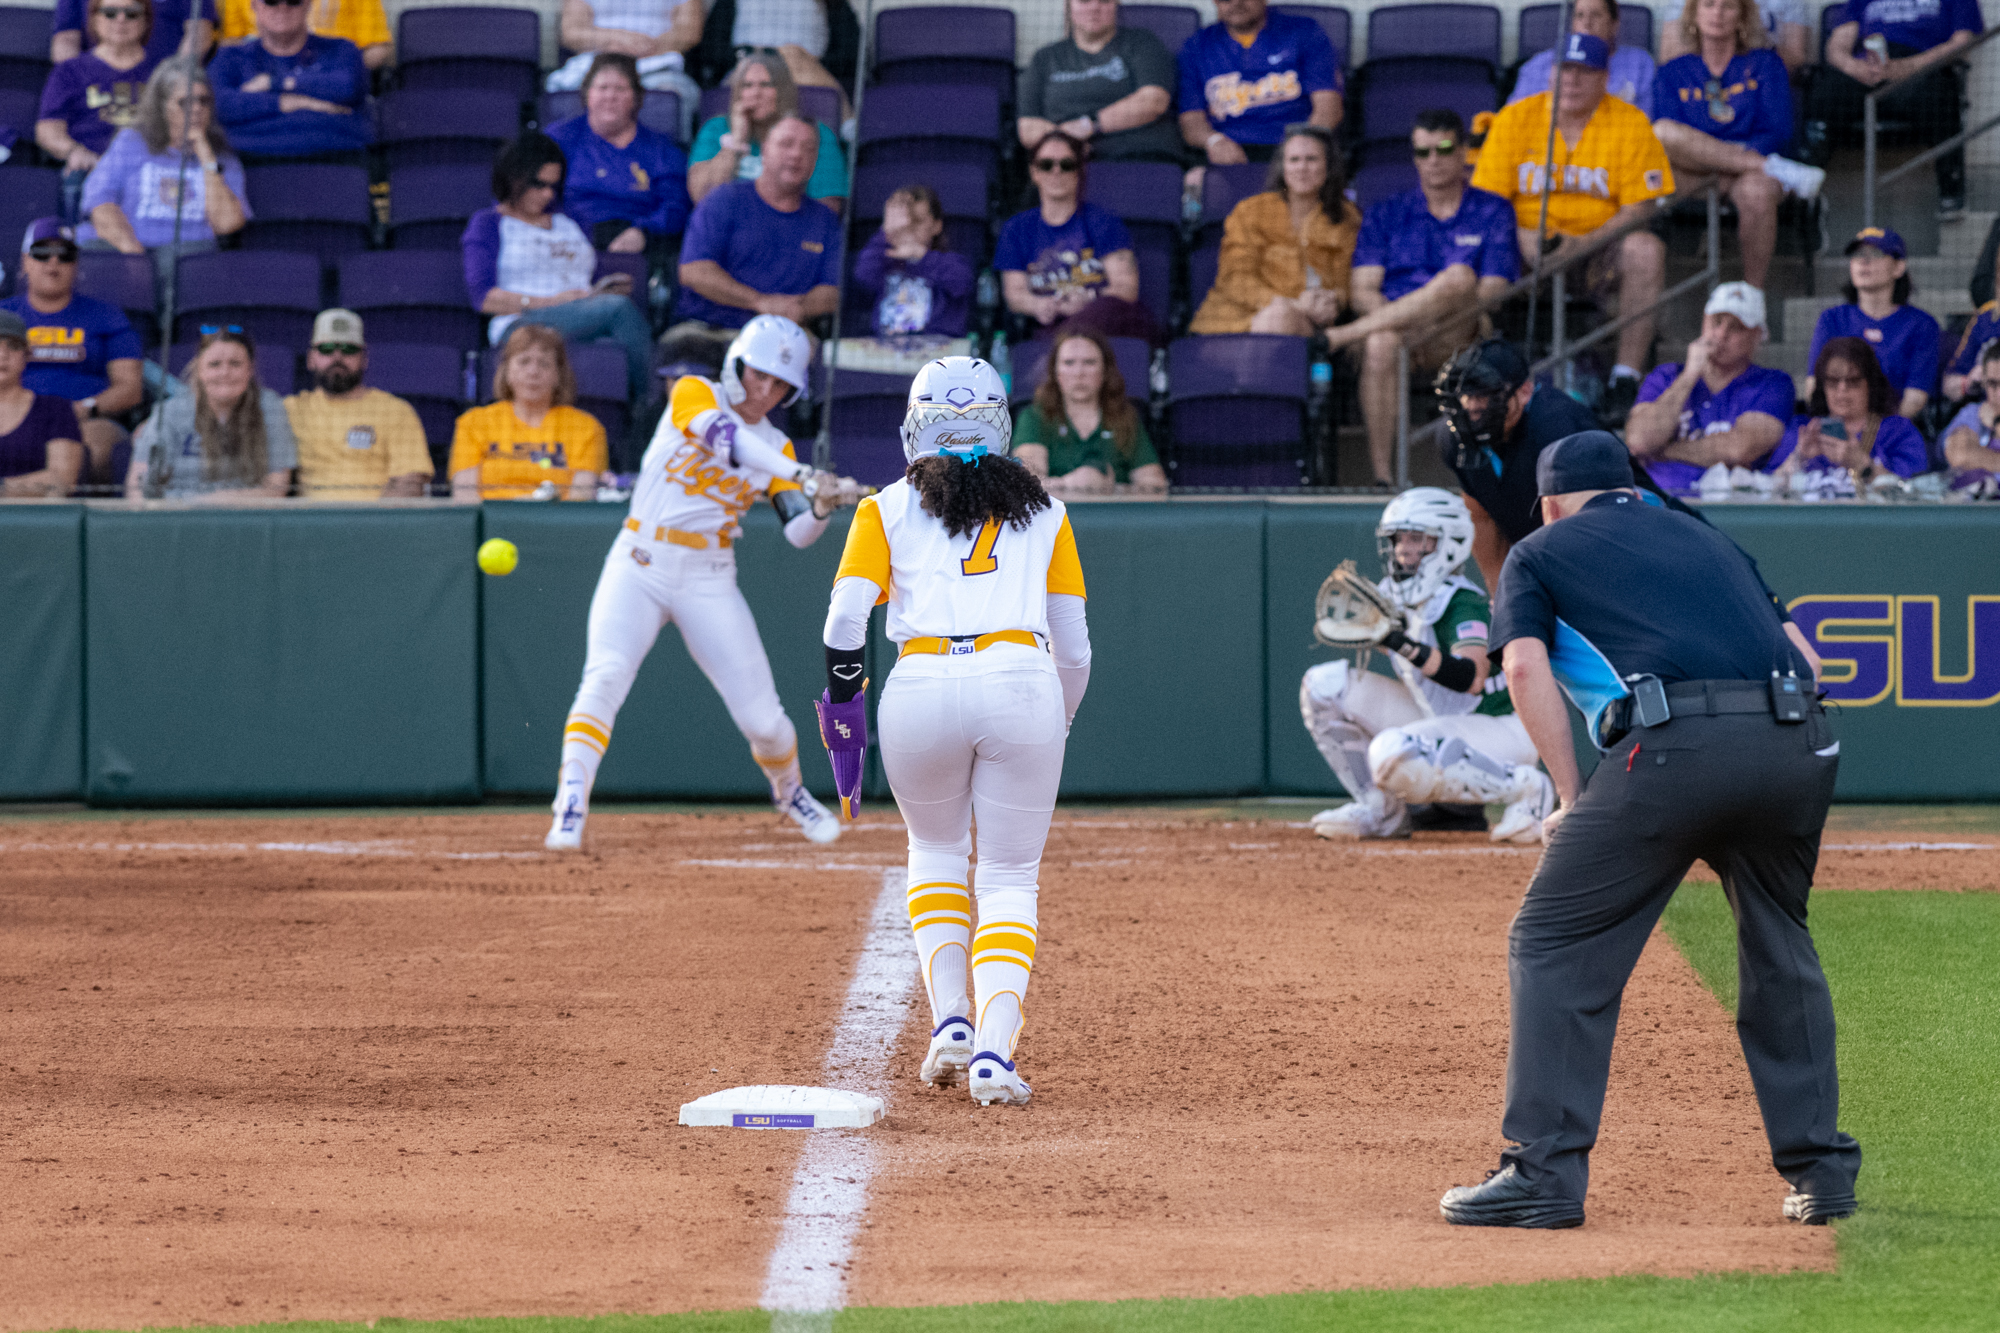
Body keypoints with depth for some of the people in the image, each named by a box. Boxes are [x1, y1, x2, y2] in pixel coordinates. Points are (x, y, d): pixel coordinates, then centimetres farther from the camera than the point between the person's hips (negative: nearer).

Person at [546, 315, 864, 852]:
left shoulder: (776, 448, 8)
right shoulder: (694, 394, -3)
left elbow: (798, 533, -5)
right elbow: (728, 438, -25)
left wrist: (822, 506, -28)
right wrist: (803, 476, -37)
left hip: (709, 581, 3)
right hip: (640, 564, -3)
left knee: (762, 717, 0)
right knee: (605, 674, -26)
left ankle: (790, 792, 31)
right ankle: (570, 810, -29)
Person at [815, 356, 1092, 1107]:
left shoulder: (889, 509, 16)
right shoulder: (1042, 510, 20)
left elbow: (846, 615, 2)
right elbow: (1074, 643, 16)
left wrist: (843, 710, 11)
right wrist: (1056, 729, 29)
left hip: (922, 686, 0)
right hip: (1023, 680, 0)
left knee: (936, 849, 25)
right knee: (1010, 876, 9)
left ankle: (950, 1023, 10)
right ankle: (995, 1051, -11)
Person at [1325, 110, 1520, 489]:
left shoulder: (1493, 212, 17)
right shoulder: (1386, 215, 21)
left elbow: (1493, 294, 4)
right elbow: (1361, 291, 8)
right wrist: (1404, 327, -13)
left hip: (1460, 340, -1)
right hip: (1390, 321, 1)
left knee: (1458, 278, -35)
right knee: (1381, 343, -39)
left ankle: (1334, 338, -33)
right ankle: (1382, 475, -37)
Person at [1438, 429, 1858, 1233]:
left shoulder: (1539, 555, 22)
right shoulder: (1705, 539, 34)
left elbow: (1525, 663, 3)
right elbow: (1804, 657, 23)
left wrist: (1571, 798, 3)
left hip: (1674, 744, -5)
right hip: (1799, 743, 5)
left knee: (1555, 944, 4)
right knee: (1779, 948, 24)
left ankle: (1545, 1170, -5)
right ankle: (1819, 1167, 23)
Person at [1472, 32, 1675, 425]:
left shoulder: (1630, 123, -2)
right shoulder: (1515, 119, 2)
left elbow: (1637, 210, -7)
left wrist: (1583, 245, -23)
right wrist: (1522, 238, -22)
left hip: (1599, 249, -1)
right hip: (1530, 249, 1)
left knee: (1646, 249, -33)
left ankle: (1626, 379, -28)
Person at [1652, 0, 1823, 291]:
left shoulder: (1765, 64, 17)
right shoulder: (1674, 73, 20)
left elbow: (1779, 133, 5)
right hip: (1692, 178, 2)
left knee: (1756, 191, -40)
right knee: (1662, 133, -32)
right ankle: (1776, 169, -29)